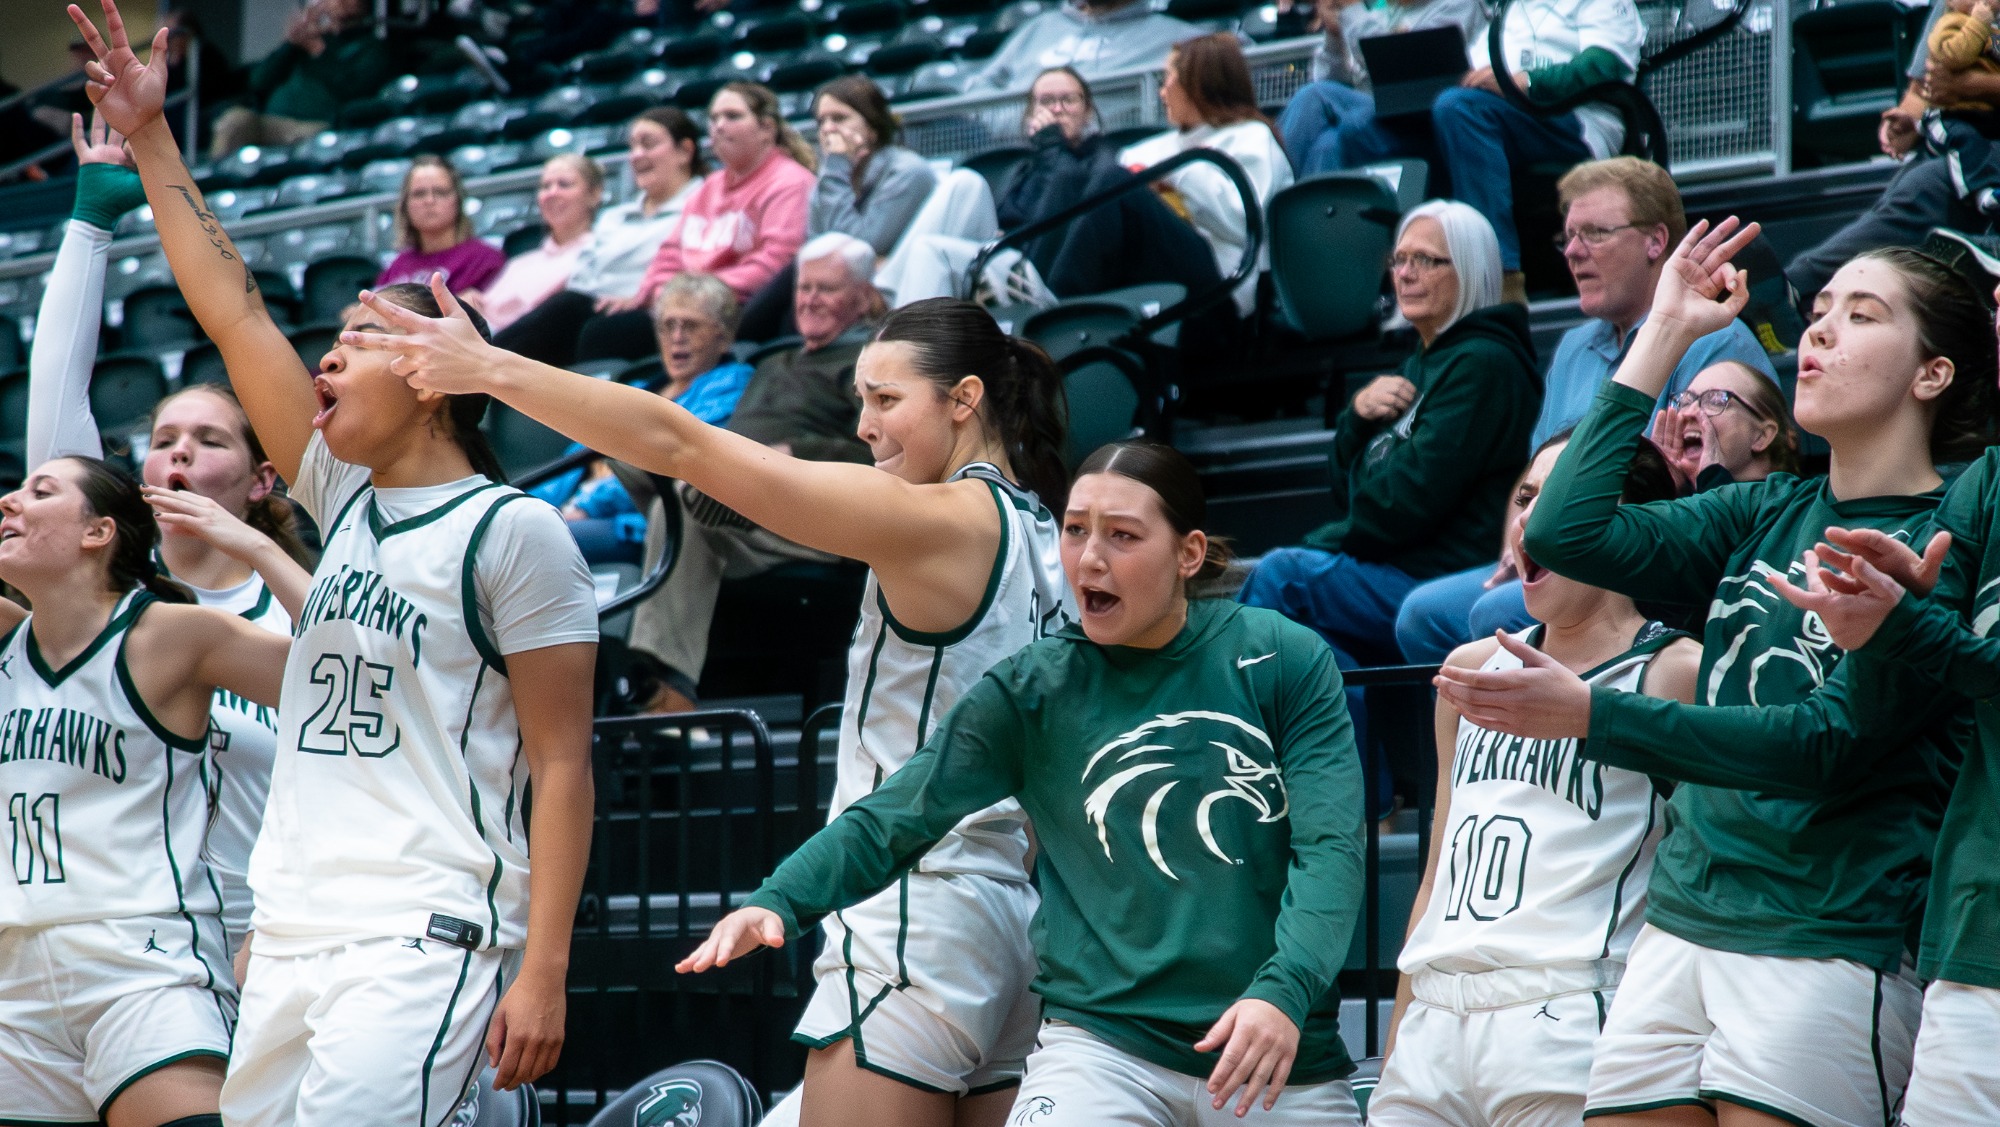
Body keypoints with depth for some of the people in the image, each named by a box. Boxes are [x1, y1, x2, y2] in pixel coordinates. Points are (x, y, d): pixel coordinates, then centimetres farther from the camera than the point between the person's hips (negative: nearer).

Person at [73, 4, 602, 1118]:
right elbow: (233, 315, 16)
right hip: (291, 937, 7)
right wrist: (150, 138, 15)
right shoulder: (347, 500, 15)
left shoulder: (512, 530, -5)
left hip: (425, 942, -7)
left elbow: (562, 765, -7)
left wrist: (543, 972, -14)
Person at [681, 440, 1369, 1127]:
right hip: (1105, 1047, 0)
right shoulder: (1034, 692, 3)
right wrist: (778, 902, -18)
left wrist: (1282, 992, -23)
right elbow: (894, 819, -1)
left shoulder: (1286, 662, 0)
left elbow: (1329, 845, -7)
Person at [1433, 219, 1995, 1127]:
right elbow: (1566, 533, 3)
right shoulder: (1769, 514, 14)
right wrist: (1665, 333, 7)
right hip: (1682, 924, 6)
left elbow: (1832, 744, -16)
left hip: (1827, 948, -6)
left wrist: (1591, 716, -22)